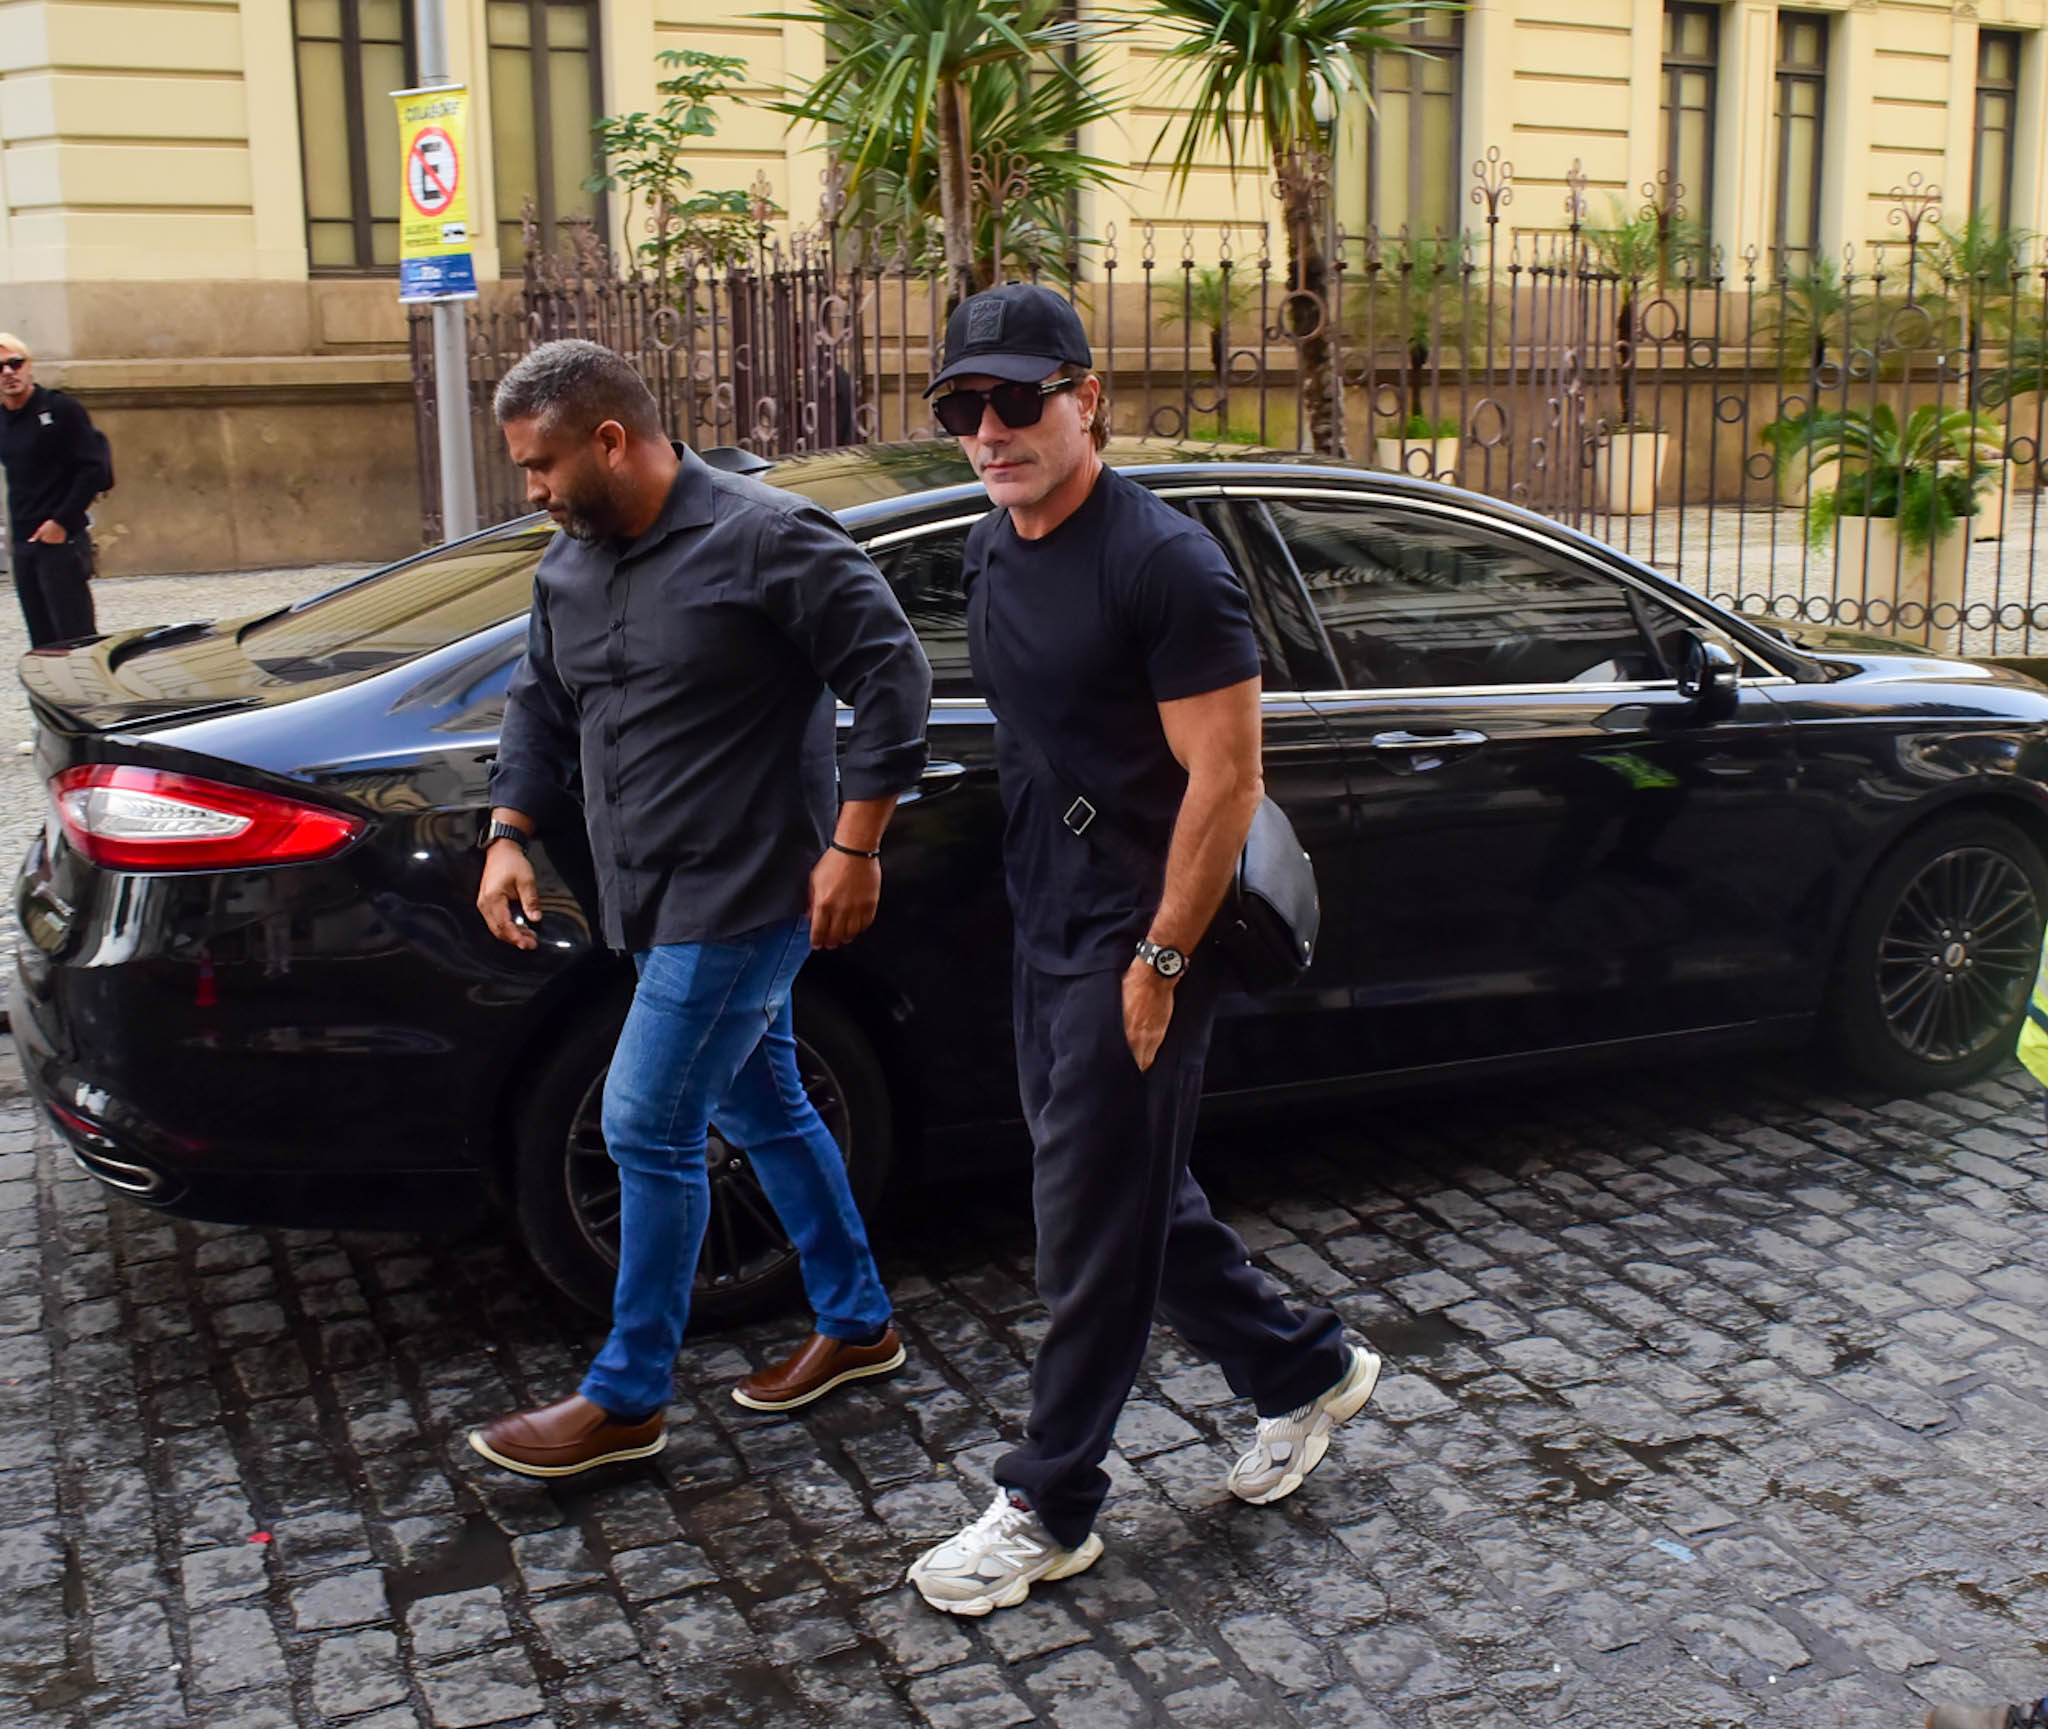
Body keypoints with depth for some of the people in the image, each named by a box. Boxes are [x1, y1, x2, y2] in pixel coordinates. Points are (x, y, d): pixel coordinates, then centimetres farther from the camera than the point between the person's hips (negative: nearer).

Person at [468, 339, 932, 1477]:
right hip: (660, 903, 9)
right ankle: (859, 1324, 32)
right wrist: (511, 836, 7)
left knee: (649, 1127, -6)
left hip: (746, 896, -9)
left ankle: (627, 1400, 8)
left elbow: (894, 674, -16)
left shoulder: (765, 539, -15)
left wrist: (854, 845, -18)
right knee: (760, 1106, 17)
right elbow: (542, 710, 20)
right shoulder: (570, 567, 10)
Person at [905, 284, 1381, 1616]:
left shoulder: (1162, 562, -18)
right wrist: (1046, 908, 17)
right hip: (1048, 928, 9)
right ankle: (1307, 1371, 37)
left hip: (1139, 940, -9)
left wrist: (1160, 959, -19)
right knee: (1142, 1194, 17)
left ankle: (1050, 1508, 15)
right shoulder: (992, 548, 8)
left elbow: (1225, 779, -19)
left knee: (1094, 1223, 1)